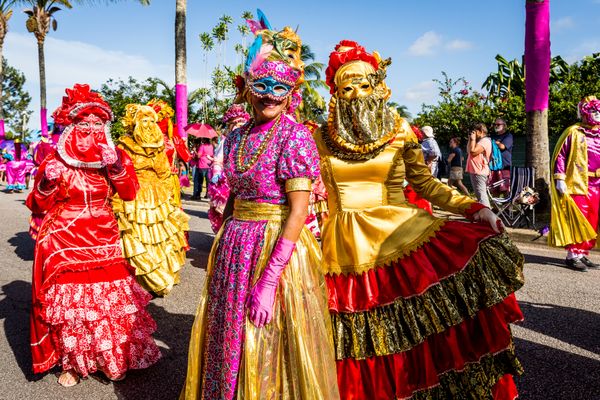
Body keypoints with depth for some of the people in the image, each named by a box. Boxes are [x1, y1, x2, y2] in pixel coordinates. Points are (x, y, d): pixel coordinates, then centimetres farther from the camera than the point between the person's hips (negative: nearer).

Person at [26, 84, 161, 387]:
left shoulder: (112, 155, 5)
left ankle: (114, 356, 28)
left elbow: (130, 193, -6)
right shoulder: (55, 160, -3)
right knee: (69, 300, 4)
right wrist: (47, 183, -19)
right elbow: (39, 205, 0)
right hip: (65, 241, -2)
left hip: (103, 238, 2)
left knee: (109, 297, 6)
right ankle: (73, 362, 25)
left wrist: (117, 165, -21)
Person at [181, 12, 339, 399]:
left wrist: (268, 280, -21)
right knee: (228, 336, 19)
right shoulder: (237, 137, 7)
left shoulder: (295, 136, -13)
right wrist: (224, 243, 15)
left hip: (278, 247, -6)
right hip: (235, 246, 7)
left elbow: (298, 212, -17)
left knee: (266, 349, 7)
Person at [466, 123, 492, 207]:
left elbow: (473, 151, -22)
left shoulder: (485, 141, -11)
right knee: (479, 194, 17)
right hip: (475, 171, 11)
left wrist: (473, 139, -10)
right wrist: (470, 139, 13)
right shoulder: (480, 141, 21)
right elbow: (468, 151, 20)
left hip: (479, 172, -11)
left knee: (481, 195, -14)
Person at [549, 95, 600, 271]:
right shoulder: (573, 132, -3)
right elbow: (560, 156, -7)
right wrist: (560, 179, -14)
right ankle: (572, 255, 1)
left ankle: (583, 254, 16)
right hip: (578, 184, -6)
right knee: (578, 221, -7)